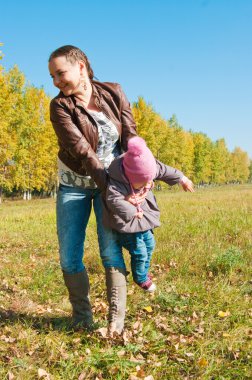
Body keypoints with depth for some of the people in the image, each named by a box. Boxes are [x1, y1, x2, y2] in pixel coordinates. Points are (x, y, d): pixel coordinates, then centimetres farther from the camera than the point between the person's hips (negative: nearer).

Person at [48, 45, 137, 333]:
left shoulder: (113, 93, -6)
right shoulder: (59, 106, -11)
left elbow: (130, 136, -10)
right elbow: (78, 147, -22)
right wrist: (105, 181, -30)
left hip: (111, 181, 0)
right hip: (73, 185, 1)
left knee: (110, 250, -10)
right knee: (69, 257, -1)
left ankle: (116, 320, 1)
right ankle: (82, 316, 18)